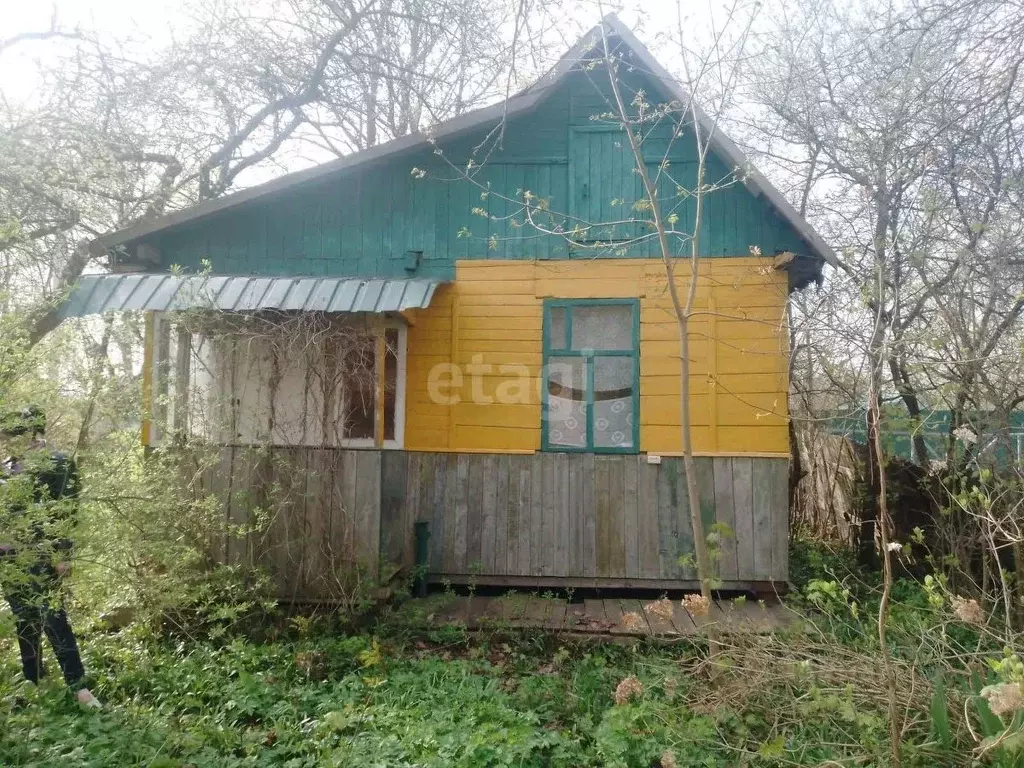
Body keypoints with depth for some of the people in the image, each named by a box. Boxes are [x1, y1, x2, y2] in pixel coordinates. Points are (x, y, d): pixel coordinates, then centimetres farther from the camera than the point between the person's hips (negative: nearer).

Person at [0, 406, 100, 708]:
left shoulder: (58, 464, -7)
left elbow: (65, 512, -11)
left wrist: (61, 552, -16)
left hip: (41, 554, -6)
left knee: (51, 617, -8)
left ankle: (78, 686, -4)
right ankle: (32, 681, 27)